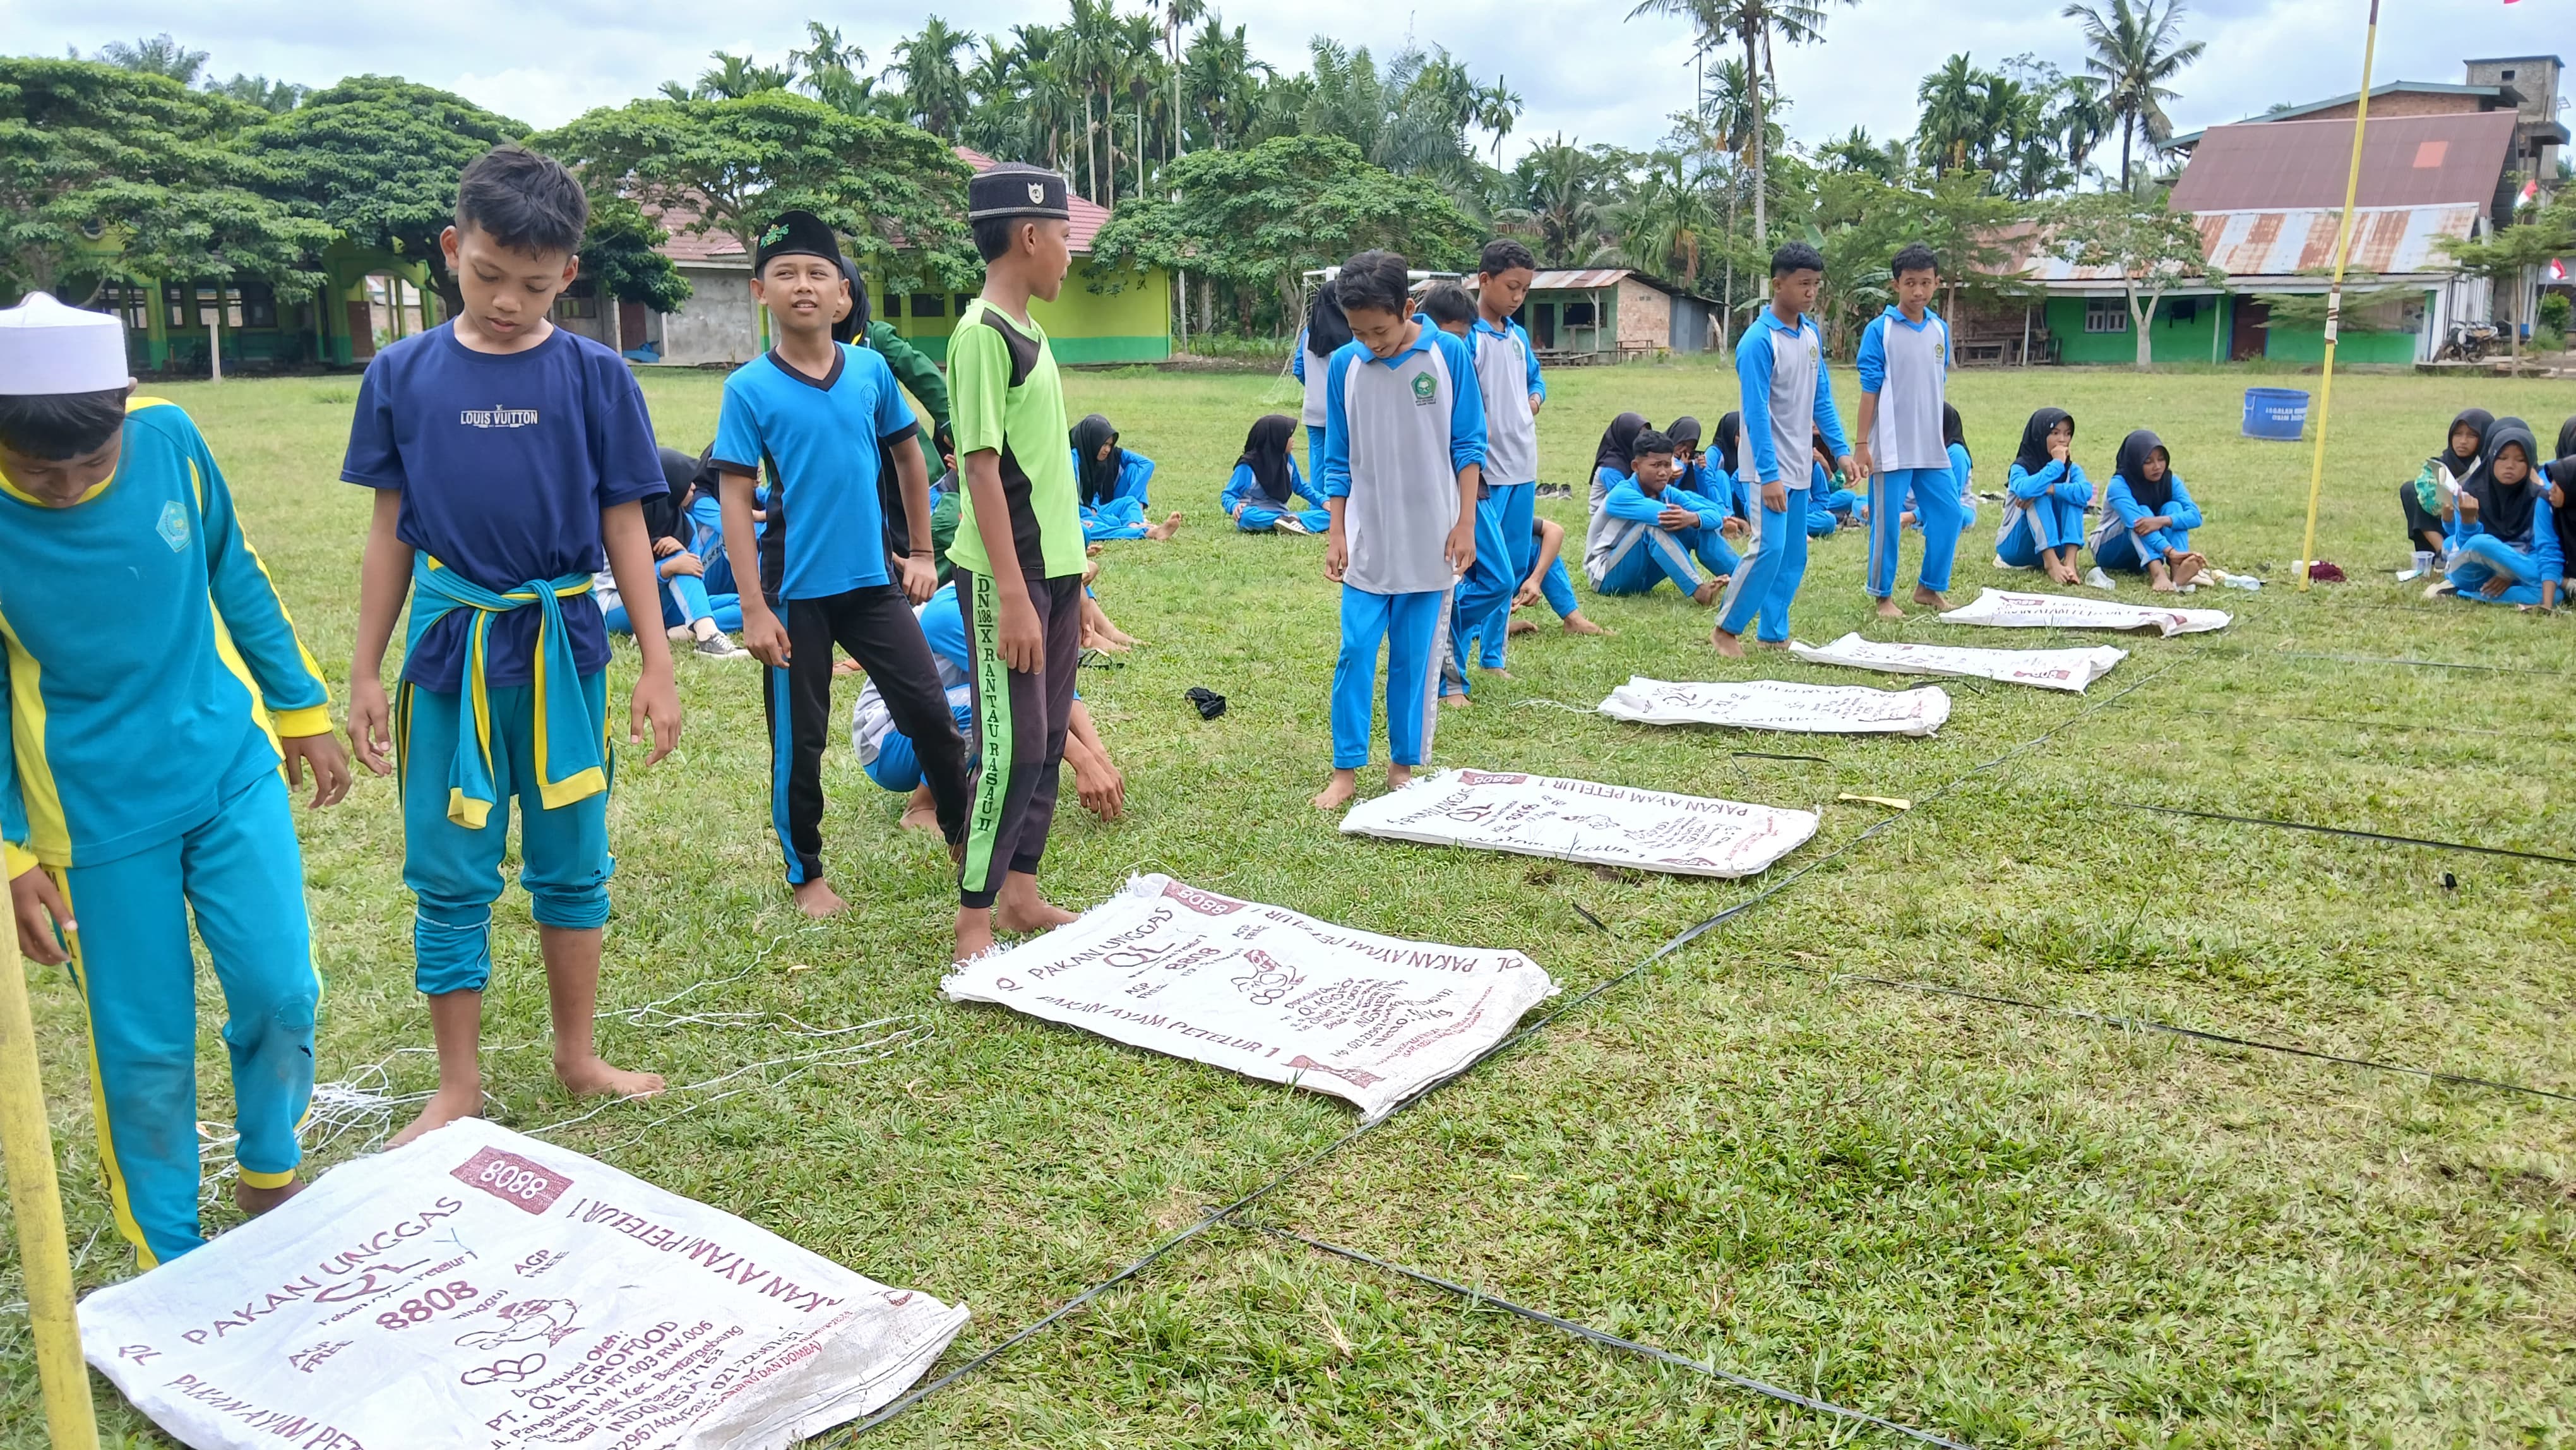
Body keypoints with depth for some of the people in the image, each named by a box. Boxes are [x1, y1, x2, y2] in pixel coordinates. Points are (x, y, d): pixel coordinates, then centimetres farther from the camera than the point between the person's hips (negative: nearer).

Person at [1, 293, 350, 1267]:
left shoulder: (170, 440, -11)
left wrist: (302, 709, 12)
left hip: (233, 769, 2)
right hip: (99, 821, -2)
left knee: (281, 995, 1)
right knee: (143, 1051, 6)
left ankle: (269, 1178, 30)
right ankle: (170, 1267, 27)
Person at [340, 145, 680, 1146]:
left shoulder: (595, 378, -2)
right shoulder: (403, 375, 0)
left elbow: (625, 528, 2)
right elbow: (391, 530, 6)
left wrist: (656, 666, -1)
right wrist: (366, 672, 7)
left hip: (561, 646, 0)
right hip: (450, 645, 0)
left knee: (571, 861, 10)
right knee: (451, 874, 6)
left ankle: (577, 1054, 27)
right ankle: (458, 1084, 20)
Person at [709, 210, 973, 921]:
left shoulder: (871, 370, 1)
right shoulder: (749, 389, -7)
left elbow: (909, 456, 14)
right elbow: (736, 500, -8)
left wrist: (922, 552, 12)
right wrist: (753, 607, -13)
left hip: (873, 581, 2)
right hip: (796, 594, -2)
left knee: (929, 712, 5)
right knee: (799, 741, 8)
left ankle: (965, 836, 25)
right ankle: (806, 875, 26)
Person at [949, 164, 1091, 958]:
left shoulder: (1027, 331, 13)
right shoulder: (982, 332, -14)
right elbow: (982, 467, -19)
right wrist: (1012, 593, -22)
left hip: (1055, 565, 9)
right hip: (1008, 574, -9)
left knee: (1048, 737, 13)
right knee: (1014, 746, -6)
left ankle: (1021, 896, 24)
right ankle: (974, 922, 5)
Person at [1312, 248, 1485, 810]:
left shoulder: (1448, 354, -6)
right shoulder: (1344, 365, -1)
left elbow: (1468, 446, -1)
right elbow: (1338, 459, 5)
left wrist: (1466, 523, -5)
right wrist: (1335, 533, 2)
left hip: (1430, 541, -1)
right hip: (1367, 542, 1)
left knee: (1415, 658, 6)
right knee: (1356, 653, -1)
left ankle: (1403, 765, 18)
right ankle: (1345, 770, 9)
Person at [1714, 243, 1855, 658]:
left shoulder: (1811, 334, 8)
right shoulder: (1759, 341, -16)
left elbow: (1822, 399, 14)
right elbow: (1756, 413, -19)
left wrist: (1841, 451, 9)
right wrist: (1770, 475, -22)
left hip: (1799, 465, 8)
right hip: (1768, 467, -8)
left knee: (1794, 556, 8)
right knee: (1769, 548, -13)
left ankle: (1774, 634, 16)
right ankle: (1726, 630, 0)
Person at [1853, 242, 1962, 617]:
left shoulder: (1940, 329, 8)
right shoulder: (1880, 330, -7)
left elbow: (1940, 387, 16)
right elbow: (1869, 389, -7)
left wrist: (1942, 440, 17)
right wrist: (1862, 445, -10)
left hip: (1930, 447, 5)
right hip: (1891, 447, -5)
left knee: (1947, 513, 7)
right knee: (1888, 522, 0)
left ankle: (1930, 587, 23)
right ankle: (1884, 597, 14)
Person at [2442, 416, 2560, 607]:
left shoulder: (2538, 498, -6)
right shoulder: (2471, 492, -7)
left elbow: (2548, 550, -14)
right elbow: (2467, 546, -14)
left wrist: (2547, 603, -28)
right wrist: (2468, 518, -36)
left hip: (2515, 574, 2)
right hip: (2473, 574, -2)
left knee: (2555, 594, -34)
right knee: (2481, 543, -37)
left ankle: (2461, 593, -23)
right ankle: (2561, 580, -26)